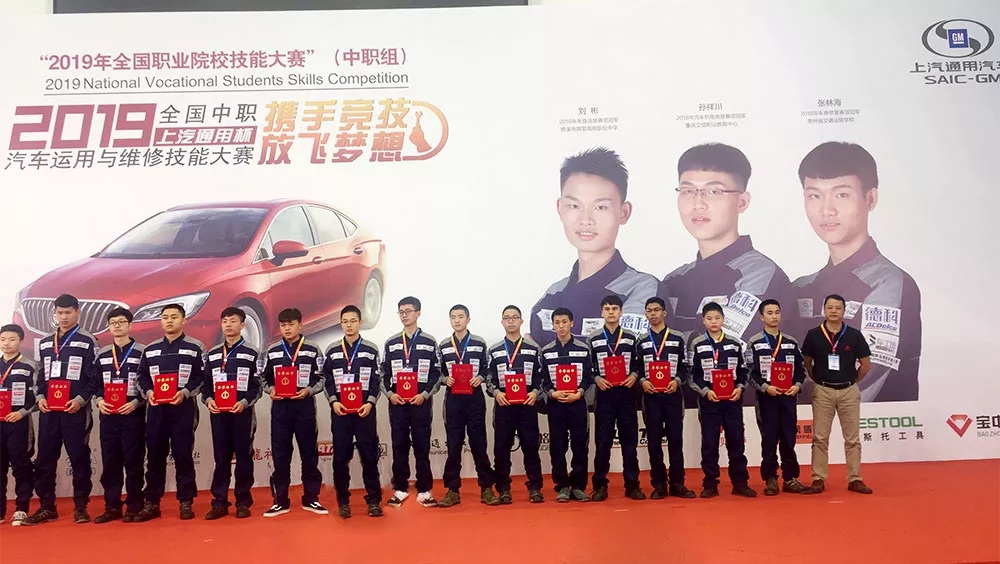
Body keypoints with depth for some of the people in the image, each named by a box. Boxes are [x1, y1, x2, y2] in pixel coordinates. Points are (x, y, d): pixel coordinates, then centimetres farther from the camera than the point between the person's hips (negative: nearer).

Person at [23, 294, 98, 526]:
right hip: (48, 411, 5)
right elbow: (42, 376, 19)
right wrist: (40, 397, 2)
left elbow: (94, 377, -5)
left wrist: (81, 400, -15)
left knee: (79, 459, 0)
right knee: (44, 460, 7)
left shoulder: (87, 341, -1)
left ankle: (80, 506, 8)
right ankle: (47, 507, 18)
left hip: (76, 411, -5)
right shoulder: (45, 343, 16)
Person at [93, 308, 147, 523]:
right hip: (108, 415, 4)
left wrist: (136, 403, -16)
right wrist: (99, 400, -4)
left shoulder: (142, 352, -2)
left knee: (133, 461, 0)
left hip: (133, 415, -4)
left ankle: (134, 507, 8)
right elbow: (96, 383, 15)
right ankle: (112, 507, 15)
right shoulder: (102, 354, 12)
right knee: (110, 462, 7)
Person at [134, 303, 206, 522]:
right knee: (154, 456, 6)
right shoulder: (150, 349, 14)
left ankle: (186, 502, 8)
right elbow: (142, 377, 13)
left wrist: (185, 392, -16)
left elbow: (202, 377, -2)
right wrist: (148, 392, -6)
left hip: (183, 407, -3)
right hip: (156, 408, 3)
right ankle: (151, 503, 14)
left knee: (183, 455, 0)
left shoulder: (195, 347, 3)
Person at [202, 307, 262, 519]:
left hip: (242, 412, -3)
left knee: (243, 456, 2)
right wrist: (208, 400, -6)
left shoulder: (251, 353, 2)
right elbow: (206, 383, 13)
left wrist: (244, 402, -16)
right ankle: (219, 502, 13)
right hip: (218, 413, 3)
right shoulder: (212, 353, 13)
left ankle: (243, 501, 10)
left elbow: (257, 385, -2)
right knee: (221, 457, 6)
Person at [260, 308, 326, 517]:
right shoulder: (272, 350, 8)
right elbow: (265, 379, 12)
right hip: (280, 407, 2)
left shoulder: (312, 350, 1)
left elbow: (321, 379, 2)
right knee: (280, 454, 5)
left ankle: (310, 498, 15)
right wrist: (271, 390, -8)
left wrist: (308, 390, -15)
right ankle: (280, 501, 14)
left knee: (309, 453, 4)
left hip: (304, 406, -2)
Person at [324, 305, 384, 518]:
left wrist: (370, 403, -10)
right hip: (340, 410, 1)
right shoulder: (332, 350, 7)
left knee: (369, 455, 2)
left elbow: (376, 380, 2)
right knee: (341, 456, 5)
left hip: (364, 409, -1)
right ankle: (343, 501, 15)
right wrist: (333, 402, -8)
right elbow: (327, 380, 7)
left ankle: (374, 500, 10)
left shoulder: (371, 349, 4)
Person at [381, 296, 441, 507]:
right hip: (397, 403, 2)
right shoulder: (391, 343, 9)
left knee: (422, 447, 3)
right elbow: (384, 374, 10)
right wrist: (390, 394, -7)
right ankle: (400, 489, 16)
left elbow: (436, 374, 1)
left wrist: (424, 395, -12)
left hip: (421, 403, -2)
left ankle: (424, 490, 11)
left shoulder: (430, 342, 3)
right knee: (399, 447, 6)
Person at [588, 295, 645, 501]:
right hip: (604, 394, -1)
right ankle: (600, 486, 11)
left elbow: (638, 363, 9)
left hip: (626, 393, 1)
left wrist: (634, 376, -10)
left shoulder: (631, 337, 7)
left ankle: (632, 485, 14)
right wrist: (596, 379, -13)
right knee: (603, 441, 2)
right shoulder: (594, 339, 4)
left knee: (629, 440, 6)